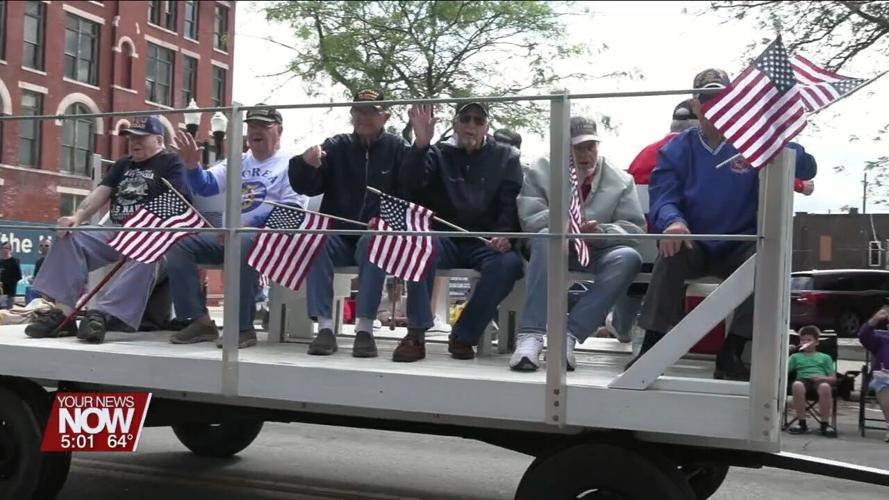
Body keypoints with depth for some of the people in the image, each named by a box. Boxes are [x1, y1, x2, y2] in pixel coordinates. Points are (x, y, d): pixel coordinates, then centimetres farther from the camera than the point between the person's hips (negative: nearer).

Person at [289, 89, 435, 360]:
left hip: (377, 236, -2)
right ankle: (325, 328, -30)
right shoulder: (336, 145, 11)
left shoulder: (397, 147, 5)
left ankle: (365, 329, -31)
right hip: (338, 234, 2)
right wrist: (305, 164, -21)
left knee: (374, 244, -34)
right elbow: (307, 187, 3)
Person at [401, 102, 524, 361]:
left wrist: (504, 235, -18)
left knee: (508, 263, -33)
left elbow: (512, 203, 2)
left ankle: (463, 336, -19)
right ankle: (416, 334, -25)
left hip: (487, 244, 0)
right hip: (447, 240, 0)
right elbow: (411, 184, -4)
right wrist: (420, 144, -20)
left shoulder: (506, 157, 14)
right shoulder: (439, 153, 14)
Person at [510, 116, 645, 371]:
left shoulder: (621, 180, 4)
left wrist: (601, 231, -23)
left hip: (598, 253, 2)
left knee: (630, 258, -30)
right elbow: (529, 219, -9)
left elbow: (635, 228, -2)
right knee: (547, 236, -36)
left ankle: (569, 334, -36)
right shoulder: (540, 172, 2)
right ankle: (530, 336, -44)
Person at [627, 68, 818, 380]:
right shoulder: (677, 150, 6)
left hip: (738, 249, 0)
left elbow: (807, 169, -6)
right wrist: (673, 221, -32)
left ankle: (731, 354, -27)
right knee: (672, 250, -33)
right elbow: (662, 197, -7)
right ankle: (651, 348, -35)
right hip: (694, 247, 0)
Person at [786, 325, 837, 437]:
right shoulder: (796, 356, 28)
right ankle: (802, 423, -29)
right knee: (797, 385, -39)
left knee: (825, 387, -40)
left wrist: (822, 377, -6)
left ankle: (825, 424, -29)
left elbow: (833, 379, 15)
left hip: (820, 381, 0)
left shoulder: (825, 357, 26)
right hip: (803, 380, 0)